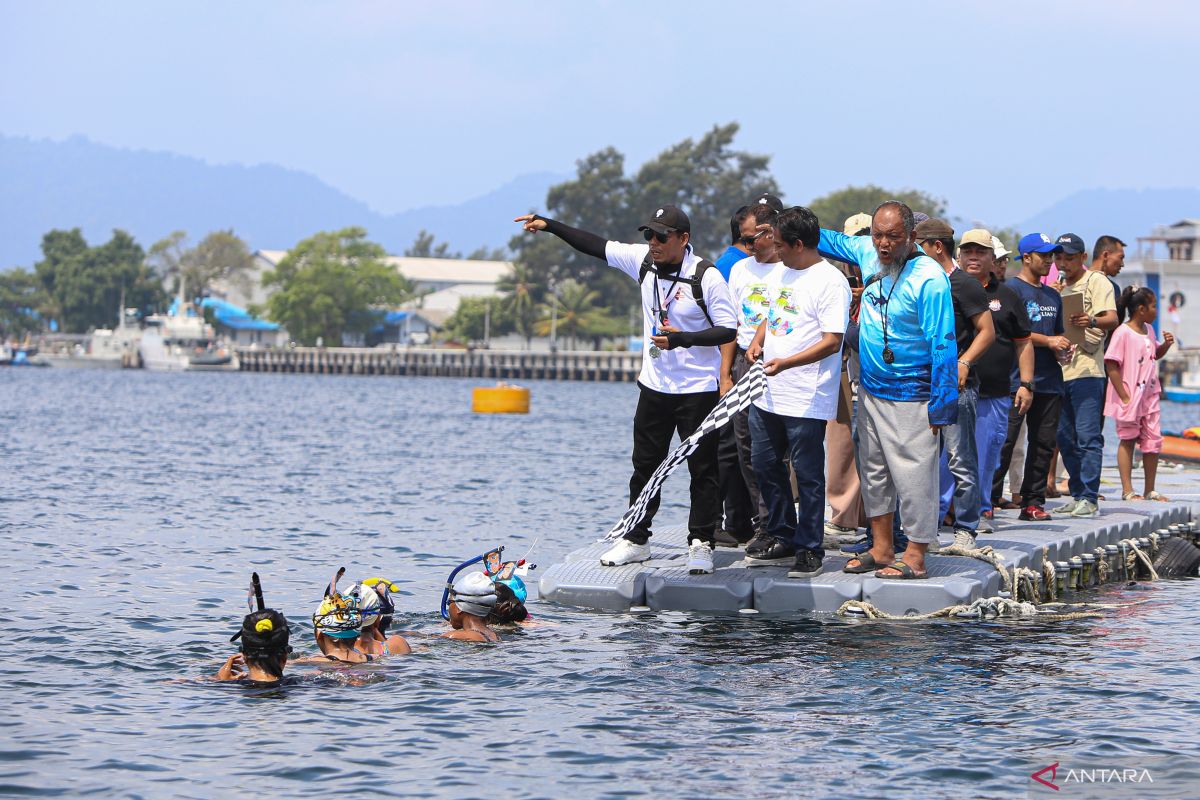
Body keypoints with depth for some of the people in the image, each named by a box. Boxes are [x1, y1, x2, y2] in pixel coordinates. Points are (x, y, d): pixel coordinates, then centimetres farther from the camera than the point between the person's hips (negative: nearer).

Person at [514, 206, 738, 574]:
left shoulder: (707, 277, -16)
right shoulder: (643, 261, 1)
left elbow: (729, 330, -14)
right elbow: (597, 246, 8)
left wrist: (682, 338, -25)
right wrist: (550, 225, 4)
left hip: (698, 390, -6)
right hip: (654, 386, 6)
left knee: (702, 469, 0)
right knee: (645, 466, 11)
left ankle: (701, 544, 7)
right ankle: (635, 540, 20)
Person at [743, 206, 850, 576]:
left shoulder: (830, 282, -14)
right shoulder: (778, 274, 13)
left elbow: (832, 341, -19)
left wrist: (785, 363, -28)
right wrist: (757, 342, 4)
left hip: (807, 399, -9)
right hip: (767, 393, 9)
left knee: (808, 475, -1)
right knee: (765, 464, 15)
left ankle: (810, 549, 7)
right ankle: (781, 537, 28)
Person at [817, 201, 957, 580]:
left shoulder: (929, 277, -19)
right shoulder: (867, 253, 2)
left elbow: (943, 344, -19)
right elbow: (833, 241, 25)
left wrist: (942, 405, -20)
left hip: (910, 397, -8)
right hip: (870, 389, 8)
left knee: (913, 476, -4)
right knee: (874, 471, 14)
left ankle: (915, 557, 2)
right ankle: (881, 549, 23)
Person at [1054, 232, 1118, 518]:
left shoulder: (1096, 281, -2)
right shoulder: (1057, 287, 20)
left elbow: (1112, 319, -15)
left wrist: (1091, 321, -36)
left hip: (1086, 369, -8)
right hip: (1059, 370, 8)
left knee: (1088, 436, -10)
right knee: (1065, 438, 9)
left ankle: (1089, 499, -10)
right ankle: (1077, 495, 17)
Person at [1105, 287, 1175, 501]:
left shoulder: (1149, 330, 10)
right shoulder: (1123, 333, -14)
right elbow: (1111, 366, -17)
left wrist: (1166, 344, 5)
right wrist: (1125, 397, -18)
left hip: (1149, 396, 7)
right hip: (1130, 398, -7)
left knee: (1153, 442, 7)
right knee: (1128, 441, 2)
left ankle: (1149, 490, 17)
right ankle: (1127, 490, 7)